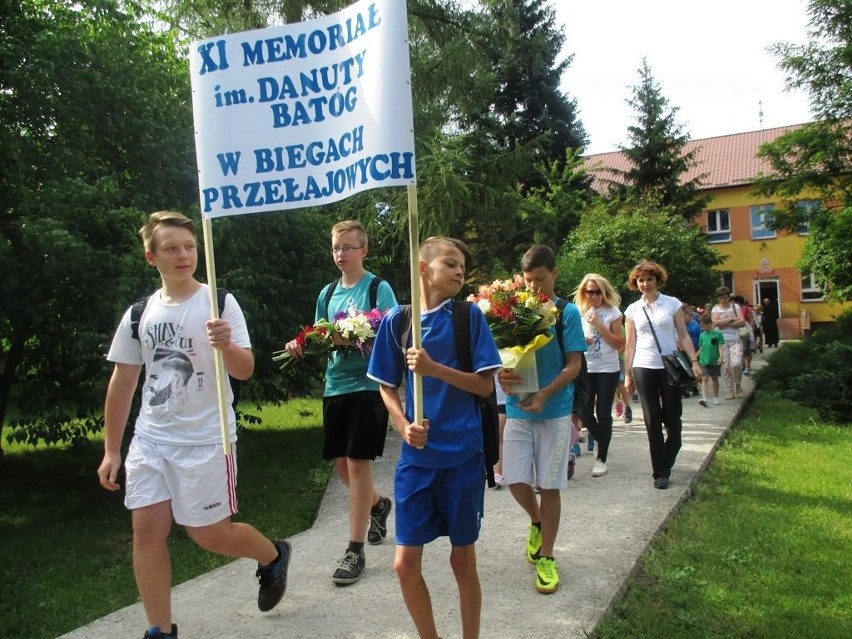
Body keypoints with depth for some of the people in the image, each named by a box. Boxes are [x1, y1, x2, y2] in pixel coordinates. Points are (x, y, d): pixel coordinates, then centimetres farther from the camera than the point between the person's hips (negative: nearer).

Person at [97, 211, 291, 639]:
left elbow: (245, 371, -12)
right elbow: (122, 383, 10)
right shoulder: (139, 314, 5)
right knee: (147, 528, 0)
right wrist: (111, 450, 10)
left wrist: (226, 346, -35)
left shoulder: (219, 303, -7)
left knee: (208, 533, 2)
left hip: (204, 440, -4)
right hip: (149, 440, 5)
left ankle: (273, 556, 30)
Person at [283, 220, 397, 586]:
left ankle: (355, 551, 5)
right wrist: (301, 346, -5)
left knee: (357, 463, -6)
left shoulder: (379, 288, -4)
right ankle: (377, 505, 42)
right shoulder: (328, 293, 13)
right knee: (342, 464, 12)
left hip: (367, 385, -6)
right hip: (335, 386, 6)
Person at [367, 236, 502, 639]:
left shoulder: (469, 315, -3)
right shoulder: (396, 321, 1)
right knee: (405, 563, 5)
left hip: (463, 455, -2)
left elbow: (486, 386, -6)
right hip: (416, 456, 2)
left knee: (463, 558, 11)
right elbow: (387, 387, 8)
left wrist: (435, 368, -19)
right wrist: (403, 426, -10)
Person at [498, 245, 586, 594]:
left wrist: (545, 394, -22)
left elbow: (574, 365, -7)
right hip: (517, 409, 3)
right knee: (515, 480, 1)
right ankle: (537, 522, 33)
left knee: (549, 486, 4)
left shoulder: (567, 313, -4)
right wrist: (502, 375, -16)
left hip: (555, 411, -2)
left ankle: (546, 557, 19)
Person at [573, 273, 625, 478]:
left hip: (607, 370, -3)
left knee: (603, 413, -1)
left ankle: (601, 459, 9)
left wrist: (599, 325, -16)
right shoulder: (579, 311, 5)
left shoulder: (612, 312, -3)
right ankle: (602, 441, 30)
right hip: (585, 369, 3)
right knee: (584, 411, 0)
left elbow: (619, 344, -8)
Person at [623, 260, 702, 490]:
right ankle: (660, 472, 10)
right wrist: (628, 374, 5)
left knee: (672, 417, 3)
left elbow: (683, 336, 3)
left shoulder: (672, 304, 2)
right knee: (652, 421, 2)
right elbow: (630, 344, 8)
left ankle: (665, 463, 29)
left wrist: (694, 361, -7)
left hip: (671, 367, -1)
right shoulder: (632, 310, 6)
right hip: (644, 369, 1)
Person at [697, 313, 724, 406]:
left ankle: (715, 398, 24)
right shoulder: (702, 335, 6)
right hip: (704, 361, 2)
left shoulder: (717, 333, -5)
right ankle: (704, 398, -19)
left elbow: (720, 346, -6)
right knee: (704, 378, -10)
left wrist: (721, 357, -17)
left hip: (715, 361, -2)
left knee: (714, 378, 12)